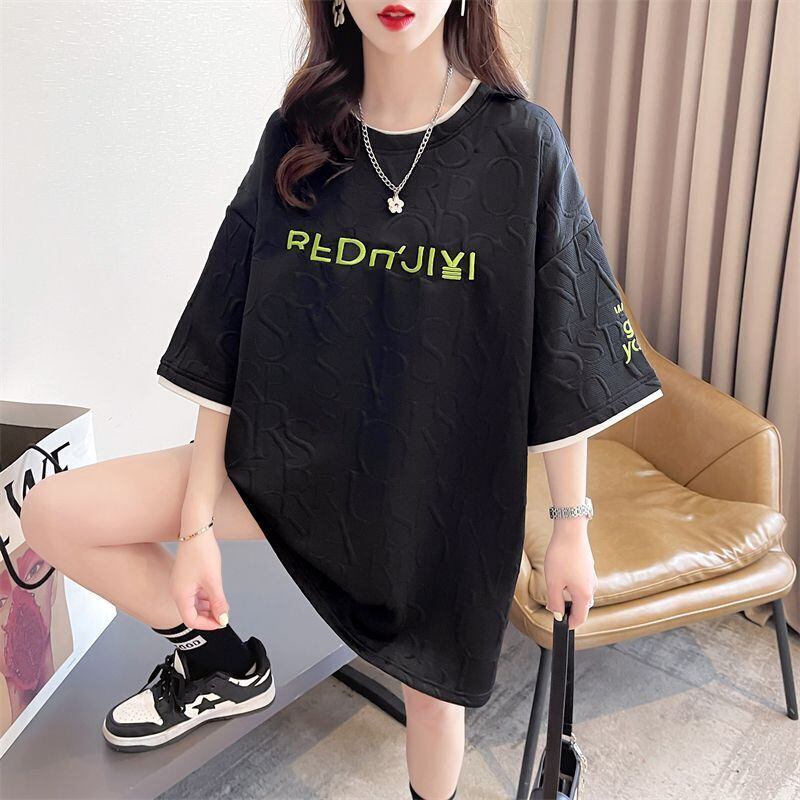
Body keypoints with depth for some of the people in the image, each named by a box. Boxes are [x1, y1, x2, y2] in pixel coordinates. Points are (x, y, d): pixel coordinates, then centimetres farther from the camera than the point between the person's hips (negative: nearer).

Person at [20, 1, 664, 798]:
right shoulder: (297, 134, -4)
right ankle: (222, 663, 21)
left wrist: (571, 528, -5)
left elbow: (563, 358, -8)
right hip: (297, 456, 3)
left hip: (444, 483, -2)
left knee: (431, 687, 15)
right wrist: (196, 522, -5)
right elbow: (227, 343, -5)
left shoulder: (521, 141, -11)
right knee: (54, 512, -2)